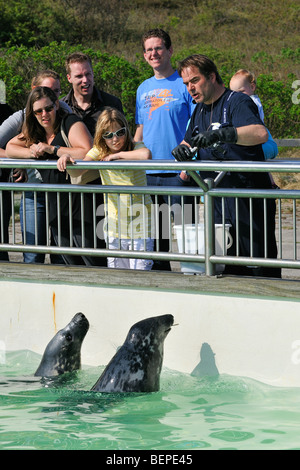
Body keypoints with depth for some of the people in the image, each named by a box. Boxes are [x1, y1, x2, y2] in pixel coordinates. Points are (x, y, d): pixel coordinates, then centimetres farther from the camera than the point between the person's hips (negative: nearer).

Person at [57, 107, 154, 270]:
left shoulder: (135, 147, -9)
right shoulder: (99, 152, 3)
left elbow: (146, 155, -34)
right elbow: (78, 169, -9)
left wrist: (117, 155, -23)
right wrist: (66, 158, -30)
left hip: (140, 227, -4)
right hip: (115, 227, 4)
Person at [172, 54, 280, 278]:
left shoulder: (238, 102, -10)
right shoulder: (200, 110, 16)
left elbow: (261, 134, -28)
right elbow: (190, 142, 27)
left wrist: (220, 135, -41)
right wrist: (183, 149, 1)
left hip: (250, 201, -8)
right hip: (219, 204, 8)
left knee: (262, 271, -5)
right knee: (229, 271, 6)